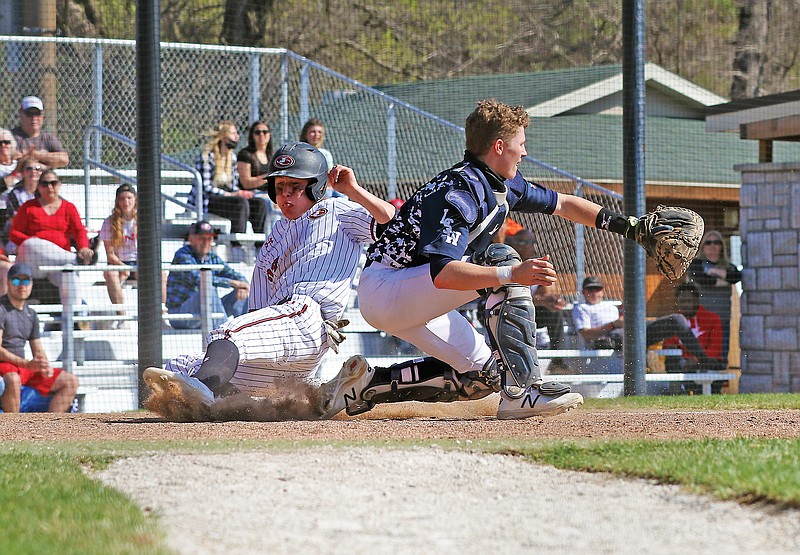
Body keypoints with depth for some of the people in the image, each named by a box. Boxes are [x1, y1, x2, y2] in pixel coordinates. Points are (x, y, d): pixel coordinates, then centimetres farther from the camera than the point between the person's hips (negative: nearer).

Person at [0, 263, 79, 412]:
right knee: (12, 380, -42)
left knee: (71, 381, 1)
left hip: (27, 370, 8)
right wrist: (27, 364, -27)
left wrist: (45, 366, -5)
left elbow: (38, 351, 19)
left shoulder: (31, 315, 16)